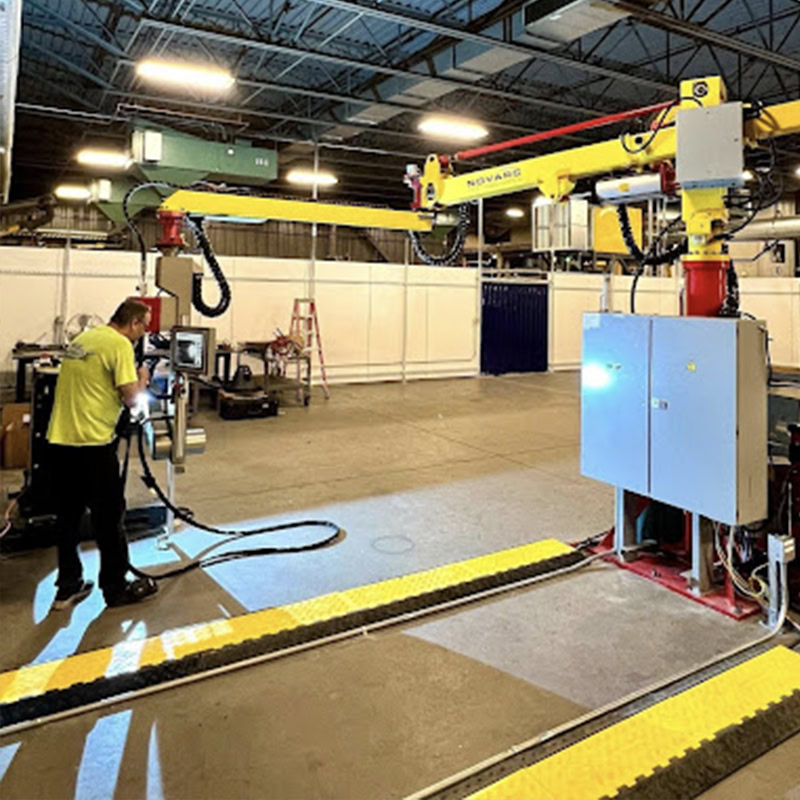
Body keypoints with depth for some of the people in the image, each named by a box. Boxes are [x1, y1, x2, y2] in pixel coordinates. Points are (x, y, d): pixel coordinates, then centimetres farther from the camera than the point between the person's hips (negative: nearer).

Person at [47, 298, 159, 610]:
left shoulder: (81, 339, 15)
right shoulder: (119, 344, -11)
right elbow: (131, 399, -14)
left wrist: (131, 382, 19)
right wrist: (142, 381, 6)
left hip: (60, 441, 8)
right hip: (92, 444, -8)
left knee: (68, 517, 15)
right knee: (108, 518, 6)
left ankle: (67, 588, 25)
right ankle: (117, 588, 17)